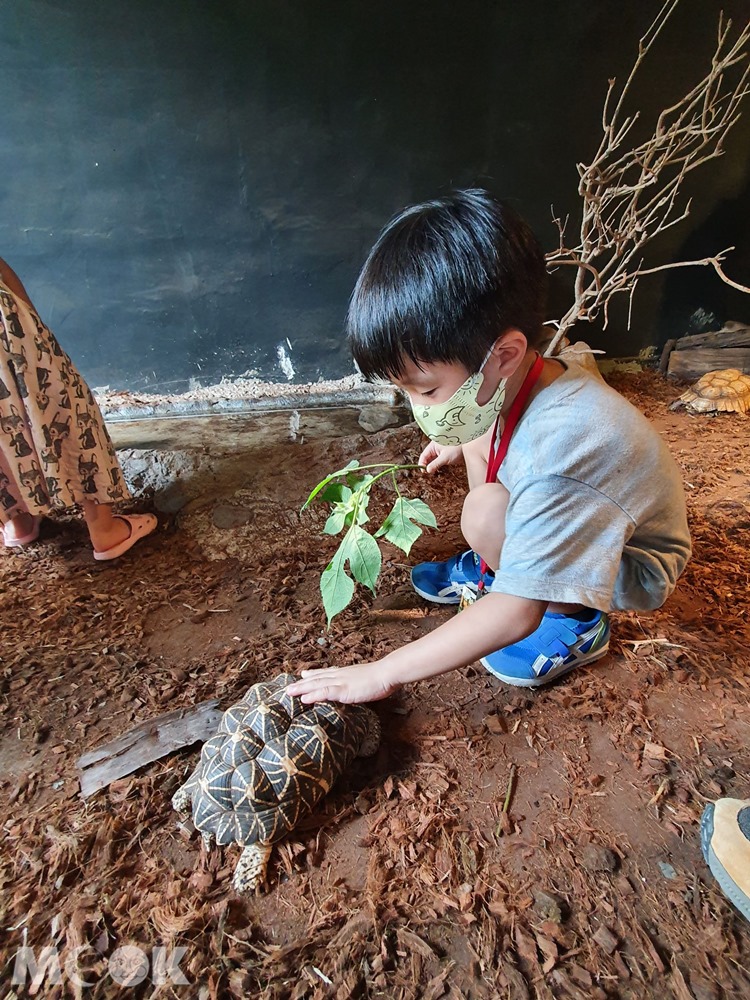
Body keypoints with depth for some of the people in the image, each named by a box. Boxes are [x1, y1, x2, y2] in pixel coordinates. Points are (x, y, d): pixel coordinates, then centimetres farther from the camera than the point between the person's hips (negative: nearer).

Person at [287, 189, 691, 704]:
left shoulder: (558, 456, -40)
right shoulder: (514, 379, -16)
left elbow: (516, 614, -38)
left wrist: (381, 674, -33)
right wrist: (460, 445, 2)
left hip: (634, 568, -7)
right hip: (582, 529, 7)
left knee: (487, 511, -32)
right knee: (479, 437, -2)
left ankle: (576, 622, -5)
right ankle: (492, 565, 9)